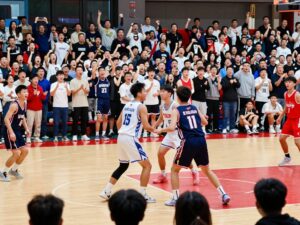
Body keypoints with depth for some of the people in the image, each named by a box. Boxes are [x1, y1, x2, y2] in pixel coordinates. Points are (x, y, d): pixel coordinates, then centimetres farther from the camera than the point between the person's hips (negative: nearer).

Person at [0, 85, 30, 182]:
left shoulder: (24, 104, 5)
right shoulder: (14, 105, -22)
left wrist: (26, 129, 11)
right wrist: (11, 132, -32)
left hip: (17, 131, 9)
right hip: (10, 131, -9)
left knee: (25, 151, 10)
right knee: (16, 153, -11)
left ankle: (14, 170, 27)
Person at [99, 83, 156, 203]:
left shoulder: (127, 105, 17)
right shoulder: (141, 107, -7)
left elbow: (118, 123, 20)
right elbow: (146, 126, -14)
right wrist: (155, 130, 4)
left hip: (121, 137, 8)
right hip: (131, 139, -8)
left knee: (123, 166, 23)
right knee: (147, 165, 1)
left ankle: (106, 192, 21)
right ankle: (142, 195, -2)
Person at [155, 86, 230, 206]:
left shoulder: (176, 111, 2)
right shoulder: (195, 108, 16)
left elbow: (172, 127, -12)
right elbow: (205, 122, 24)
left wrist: (160, 130, 5)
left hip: (188, 142, -4)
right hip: (201, 141, 4)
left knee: (175, 170, 14)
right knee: (207, 170, 20)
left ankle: (175, 198, 6)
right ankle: (223, 194, 11)